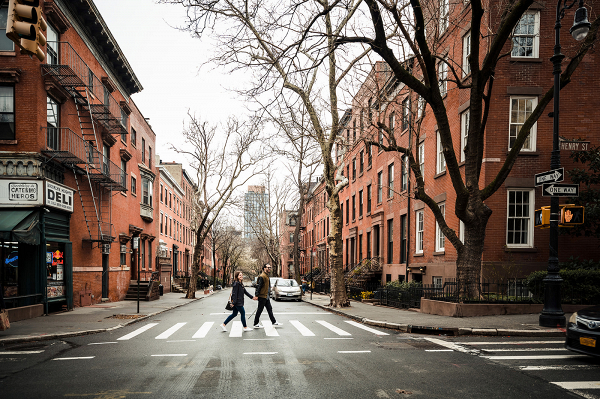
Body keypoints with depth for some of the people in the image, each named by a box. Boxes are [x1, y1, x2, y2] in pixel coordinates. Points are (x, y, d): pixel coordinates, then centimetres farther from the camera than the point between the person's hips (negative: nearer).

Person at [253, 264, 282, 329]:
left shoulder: (267, 276, 14)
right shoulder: (262, 276, -17)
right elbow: (258, 286, -21)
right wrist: (256, 295, -23)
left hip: (266, 297, 10)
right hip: (262, 296, -10)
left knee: (269, 309, 14)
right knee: (259, 310, -1)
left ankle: (274, 322, 21)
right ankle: (256, 324, 8)